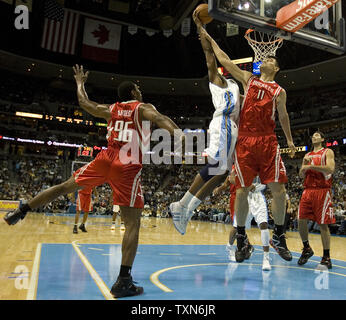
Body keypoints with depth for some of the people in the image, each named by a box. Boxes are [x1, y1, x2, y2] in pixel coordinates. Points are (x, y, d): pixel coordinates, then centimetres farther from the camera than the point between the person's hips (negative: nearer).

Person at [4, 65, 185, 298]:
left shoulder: (111, 109, 19)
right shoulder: (143, 108, 6)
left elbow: (84, 103, 32)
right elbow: (160, 119, -16)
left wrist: (80, 82, 50)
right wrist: (181, 136, -30)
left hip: (105, 159, 5)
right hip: (128, 167, -5)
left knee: (66, 186, 25)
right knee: (133, 223, -4)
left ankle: (21, 212, 35)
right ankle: (123, 281, -7)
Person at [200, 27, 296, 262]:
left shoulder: (279, 91, 15)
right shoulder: (249, 79, 17)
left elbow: (283, 115, 21)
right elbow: (224, 60, 18)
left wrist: (289, 140, 17)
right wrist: (210, 39, 20)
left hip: (268, 141, 1)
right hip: (245, 140, 0)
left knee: (278, 188, -5)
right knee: (243, 190, -1)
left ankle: (279, 236, 12)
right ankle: (241, 237, 14)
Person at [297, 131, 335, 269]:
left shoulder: (327, 152, 5)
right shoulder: (307, 155, 20)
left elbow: (330, 169, -13)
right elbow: (301, 175, 15)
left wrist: (311, 166, -13)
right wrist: (304, 165, -3)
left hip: (322, 191, -5)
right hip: (308, 190, 5)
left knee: (323, 224, -4)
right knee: (301, 220, -3)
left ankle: (326, 257, 6)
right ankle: (306, 249, 16)